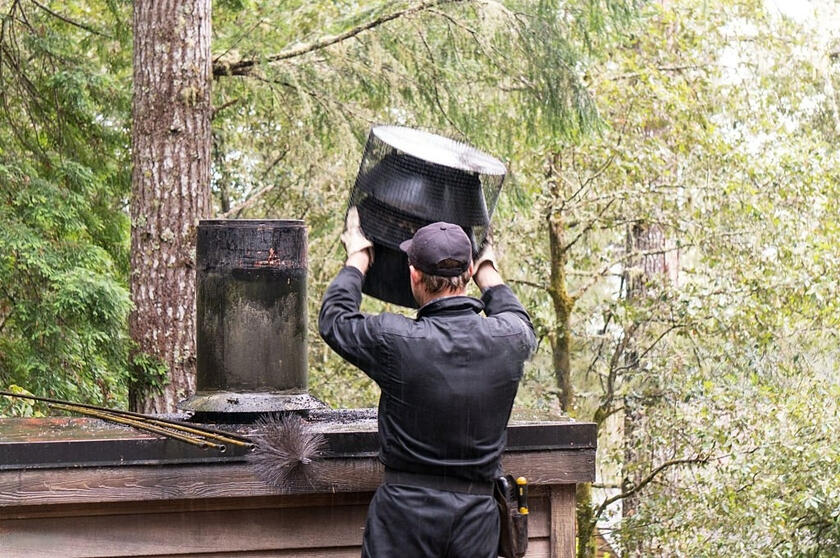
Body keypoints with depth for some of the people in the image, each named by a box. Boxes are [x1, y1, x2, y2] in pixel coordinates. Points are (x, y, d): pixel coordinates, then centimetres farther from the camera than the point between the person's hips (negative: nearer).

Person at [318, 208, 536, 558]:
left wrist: (357, 257, 23)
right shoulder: (508, 340, -4)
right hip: (477, 515, 3)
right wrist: (488, 270, 41)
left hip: (406, 509, -3)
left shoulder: (396, 341, -14)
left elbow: (334, 319, 7)